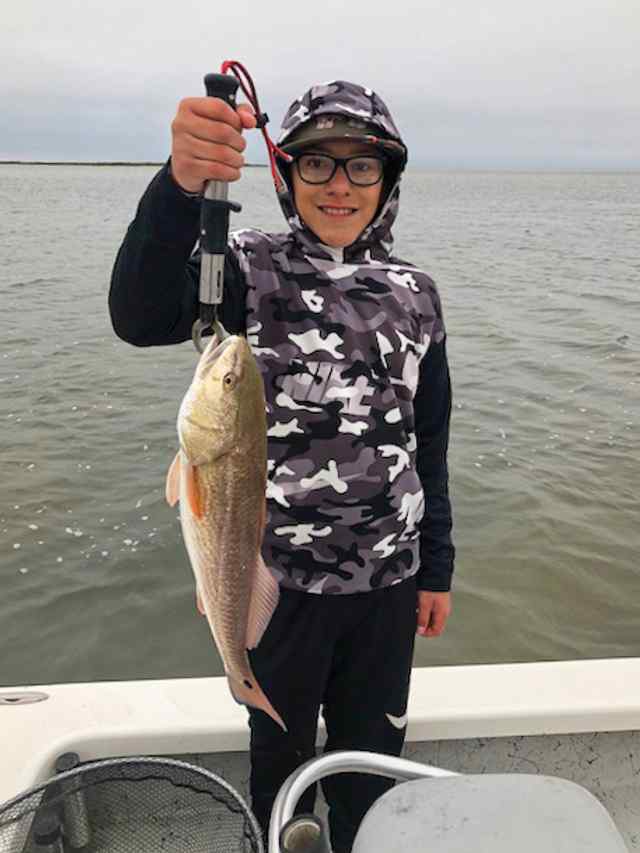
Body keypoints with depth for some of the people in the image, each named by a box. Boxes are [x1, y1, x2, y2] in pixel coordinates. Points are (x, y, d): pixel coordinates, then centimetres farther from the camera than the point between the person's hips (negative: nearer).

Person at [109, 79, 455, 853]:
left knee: (372, 756, 22)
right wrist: (181, 182, -47)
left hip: (388, 577, 3)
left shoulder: (413, 294, 1)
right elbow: (139, 316, -30)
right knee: (280, 750, 21)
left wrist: (437, 568, 8)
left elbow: (429, 444, 6)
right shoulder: (250, 270, -9)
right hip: (278, 574, -2)